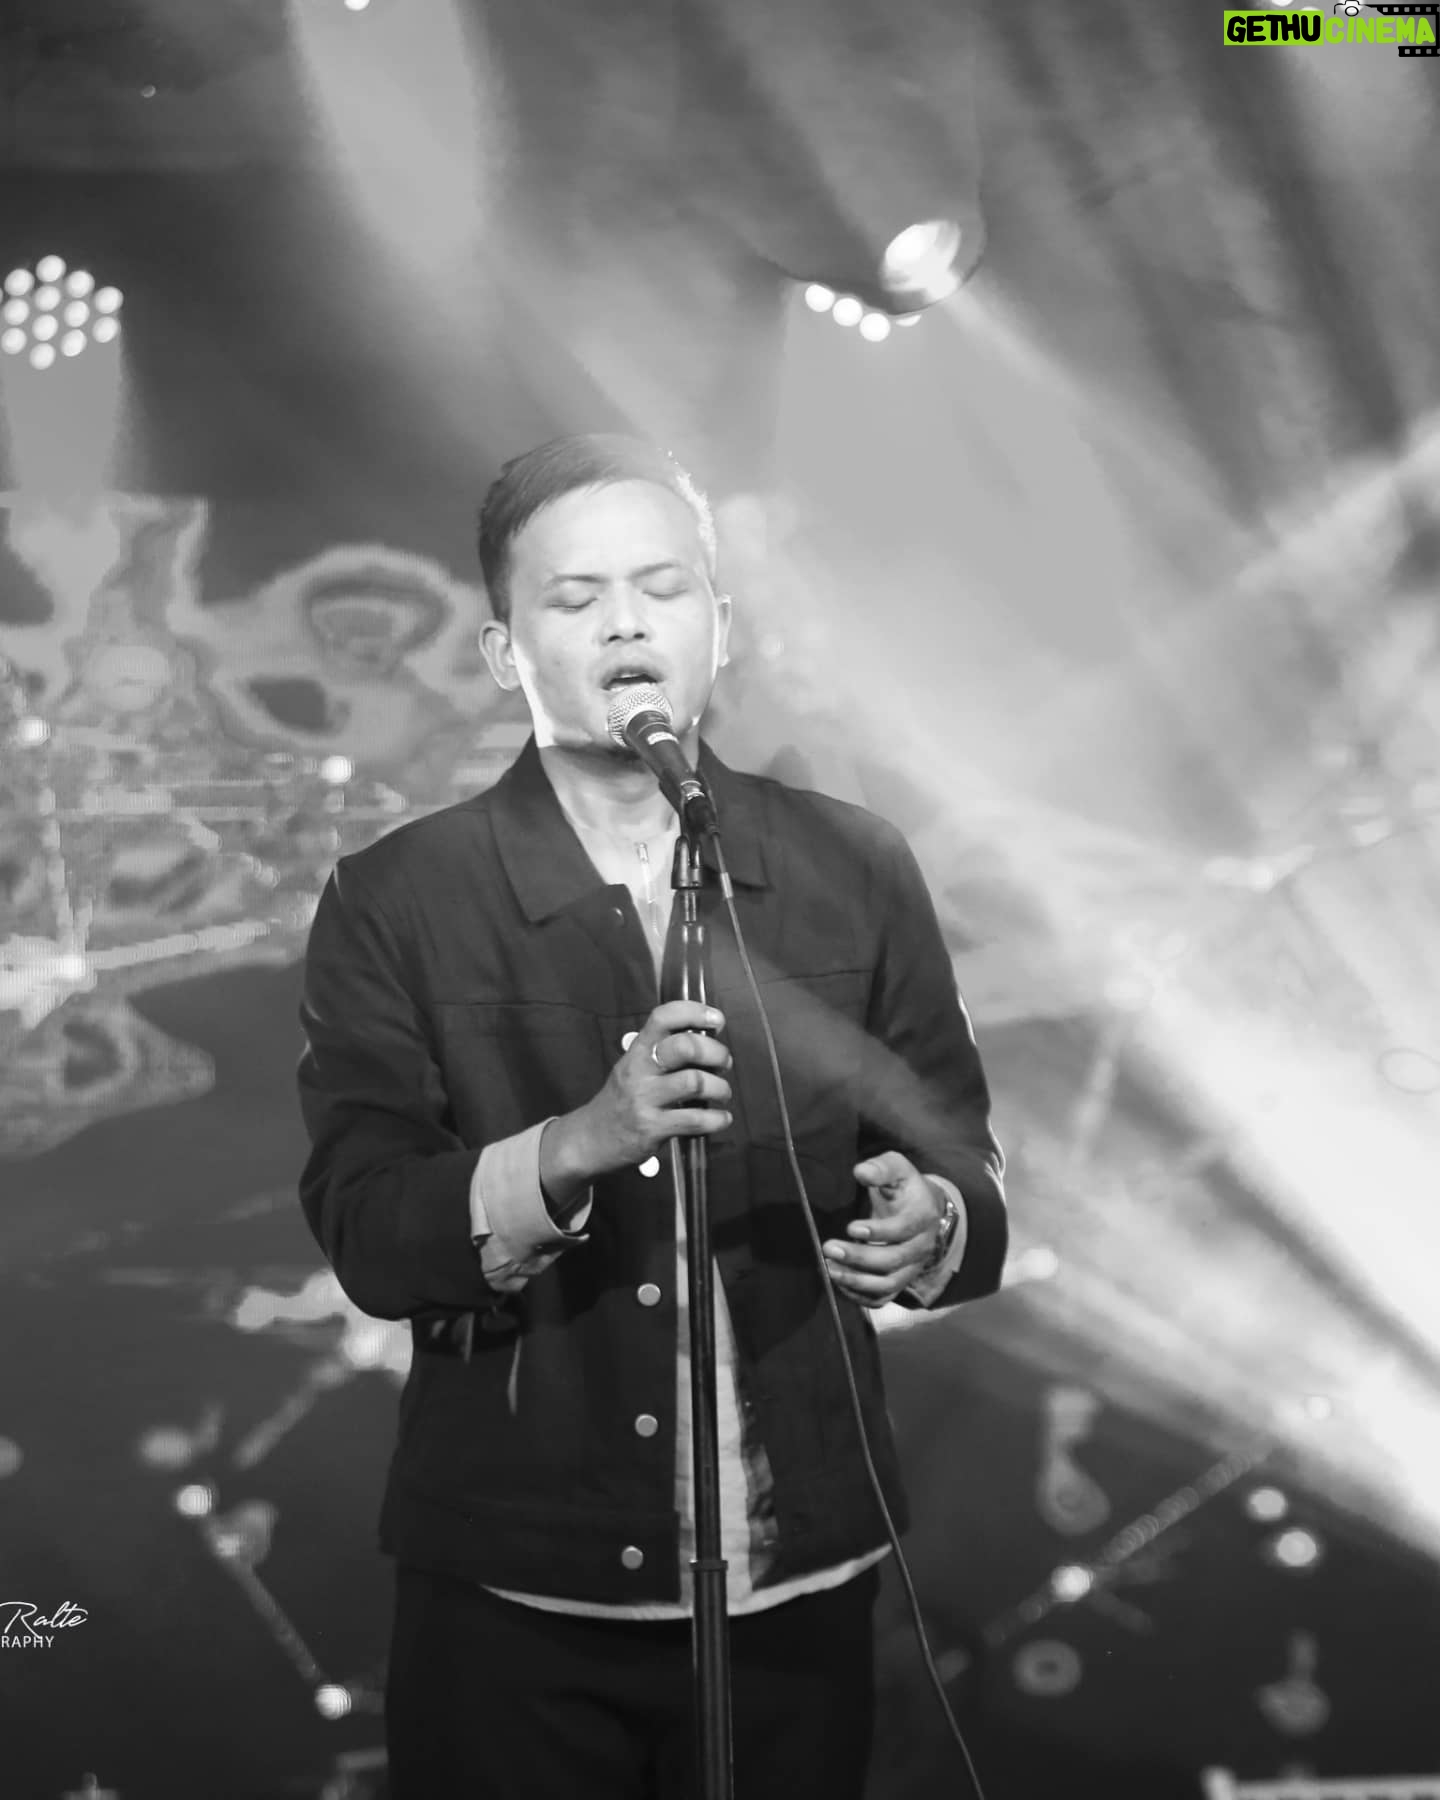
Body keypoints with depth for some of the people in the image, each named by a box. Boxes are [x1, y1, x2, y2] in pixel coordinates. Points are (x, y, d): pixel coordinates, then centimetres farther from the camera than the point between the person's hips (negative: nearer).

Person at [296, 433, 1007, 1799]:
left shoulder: (854, 870, 0)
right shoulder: (393, 901, -5)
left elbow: (965, 1165, 3)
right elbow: (363, 1234, -12)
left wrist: (929, 1224, -19)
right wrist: (577, 1147, -29)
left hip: (799, 1580, 2)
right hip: (512, 1598, -1)